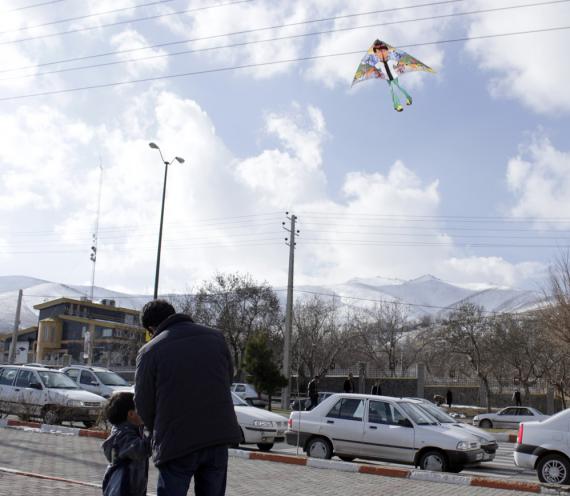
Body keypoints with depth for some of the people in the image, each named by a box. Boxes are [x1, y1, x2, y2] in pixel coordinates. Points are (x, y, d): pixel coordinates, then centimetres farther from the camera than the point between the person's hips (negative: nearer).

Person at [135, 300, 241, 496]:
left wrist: (158, 432, 17)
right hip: (219, 436, 4)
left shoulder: (149, 351, -5)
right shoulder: (215, 336, 7)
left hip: (176, 443, -4)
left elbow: (143, 404, 0)